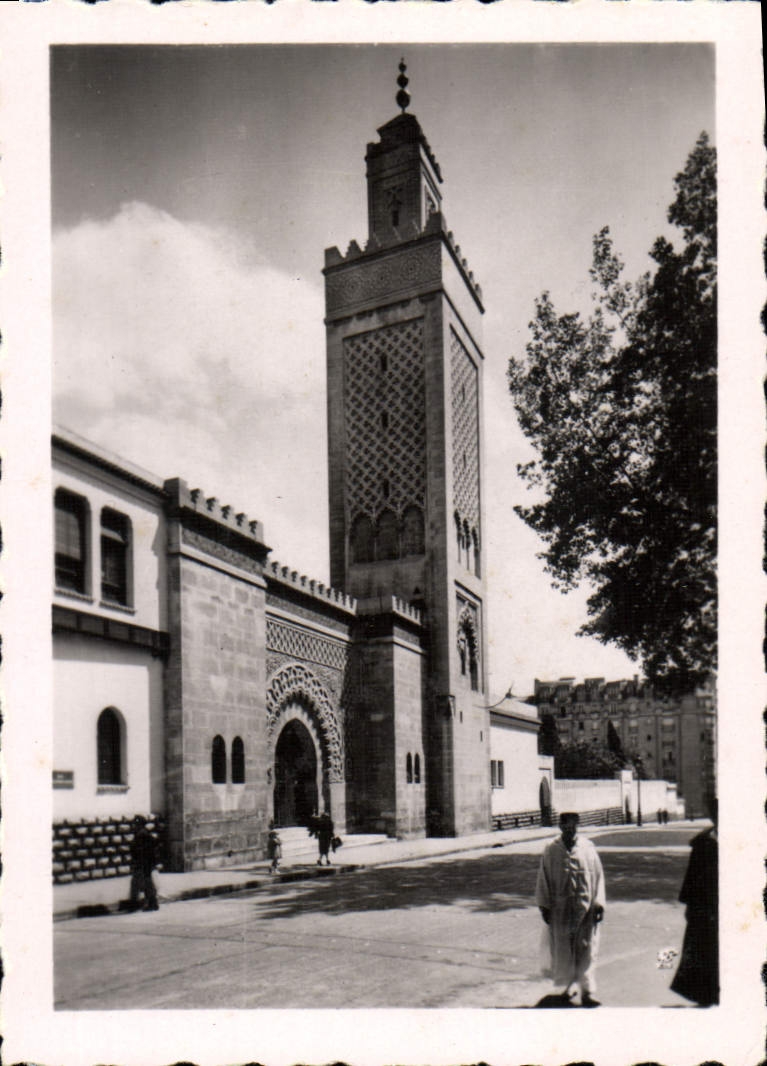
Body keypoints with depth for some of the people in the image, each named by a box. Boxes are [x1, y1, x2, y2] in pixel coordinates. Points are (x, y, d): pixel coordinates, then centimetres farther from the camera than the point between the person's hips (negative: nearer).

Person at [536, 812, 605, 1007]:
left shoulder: (588, 848, -3)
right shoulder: (550, 851, -3)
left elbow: (598, 877, 2)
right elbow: (544, 879, 2)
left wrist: (599, 904, -3)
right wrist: (544, 906, 0)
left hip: (585, 907, -1)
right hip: (560, 908, 1)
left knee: (586, 950, 0)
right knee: (563, 950, 9)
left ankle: (587, 991, 6)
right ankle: (571, 985, 27)